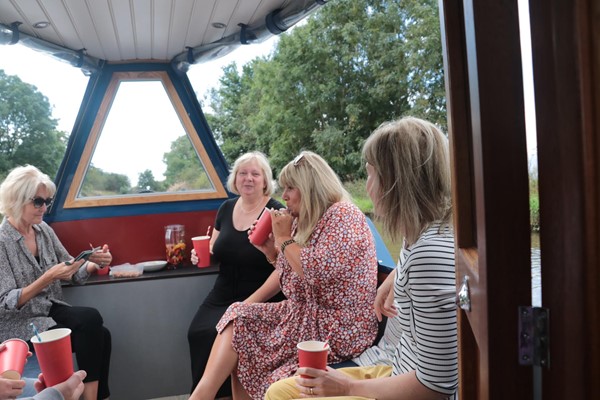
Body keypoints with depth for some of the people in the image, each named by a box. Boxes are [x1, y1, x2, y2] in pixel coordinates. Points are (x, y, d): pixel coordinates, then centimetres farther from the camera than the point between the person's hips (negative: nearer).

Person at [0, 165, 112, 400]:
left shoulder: (44, 230, 4)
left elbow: (72, 274, 7)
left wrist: (93, 264, -13)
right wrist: (49, 277, -28)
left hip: (51, 310, 5)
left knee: (100, 334, -21)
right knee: (91, 320, -25)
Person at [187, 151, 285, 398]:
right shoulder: (226, 208, 8)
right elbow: (216, 250, 20)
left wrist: (250, 303, -21)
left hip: (261, 301, -5)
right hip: (222, 296, 6)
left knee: (217, 335, -23)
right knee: (197, 332, -17)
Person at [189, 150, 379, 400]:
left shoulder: (343, 216, -14)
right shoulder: (306, 222, 12)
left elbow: (318, 273, -27)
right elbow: (294, 277, 19)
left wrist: (284, 238, -14)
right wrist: (271, 250, 3)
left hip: (338, 328, -8)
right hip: (305, 313, 9)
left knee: (243, 325, -10)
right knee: (240, 317, -3)